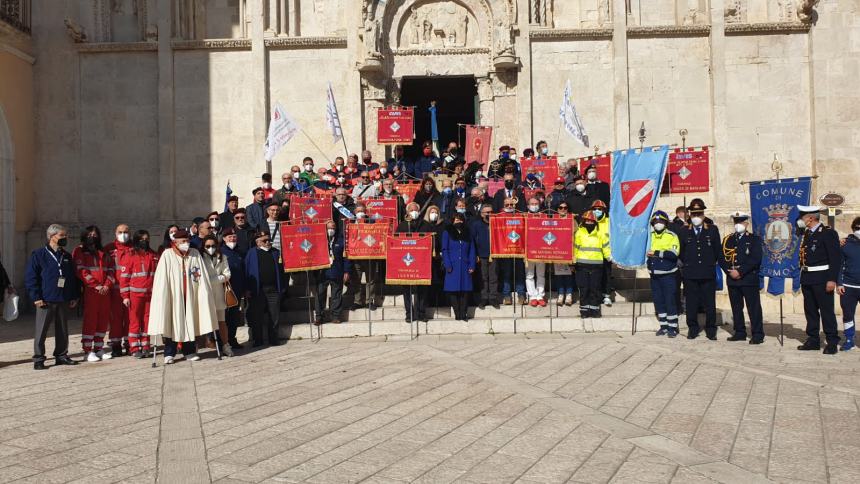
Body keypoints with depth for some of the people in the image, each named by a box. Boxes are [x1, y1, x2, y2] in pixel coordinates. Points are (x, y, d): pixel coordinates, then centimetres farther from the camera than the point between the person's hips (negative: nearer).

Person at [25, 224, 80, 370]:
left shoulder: (67, 257, 14)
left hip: (64, 301, 5)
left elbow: (74, 278, 17)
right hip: (46, 301, -5)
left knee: (62, 331, 10)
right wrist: (36, 297, -12)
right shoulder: (39, 254, -3)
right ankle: (38, 360, 4)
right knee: (41, 331, -1)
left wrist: (75, 297, 10)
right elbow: (30, 277, -6)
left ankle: (61, 355, 20)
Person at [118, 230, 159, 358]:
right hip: (135, 293, -4)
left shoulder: (153, 256, 13)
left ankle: (145, 347, 13)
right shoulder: (129, 255, 0)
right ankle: (135, 349, 5)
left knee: (147, 320, 6)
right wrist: (125, 296, -8)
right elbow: (123, 276, -3)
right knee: (135, 320, 0)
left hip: (150, 294, 4)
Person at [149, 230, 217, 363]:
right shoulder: (167, 255, -5)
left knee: (190, 323, 7)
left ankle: (189, 351, 18)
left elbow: (202, 277, 4)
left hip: (190, 296, 3)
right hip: (173, 296, -3)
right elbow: (161, 278, -7)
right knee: (172, 324, 0)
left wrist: (205, 293, -1)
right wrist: (161, 296, -13)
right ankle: (169, 354, 7)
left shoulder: (195, 254, 4)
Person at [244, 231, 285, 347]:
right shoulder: (252, 253, 4)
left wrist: (282, 287, 4)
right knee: (257, 317, 3)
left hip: (273, 290, 2)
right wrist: (247, 289, -7)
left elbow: (280, 270, 11)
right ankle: (258, 340, 12)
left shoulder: (275, 252, 12)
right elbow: (247, 271, -1)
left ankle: (274, 339, 12)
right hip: (257, 291, -2)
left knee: (274, 316, 3)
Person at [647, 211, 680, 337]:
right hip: (654, 275, 5)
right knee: (658, 301, 8)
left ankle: (673, 327, 4)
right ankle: (664, 326, 18)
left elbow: (673, 254, -18)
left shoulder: (672, 236, -5)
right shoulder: (650, 236, 9)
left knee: (670, 301, -4)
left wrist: (656, 253, -20)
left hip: (668, 275, -5)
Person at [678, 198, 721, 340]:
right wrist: (687, 264, 11)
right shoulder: (684, 232, 7)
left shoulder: (713, 230, 6)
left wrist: (710, 263, 11)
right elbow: (681, 253, 13)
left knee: (710, 303, 2)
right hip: (690, 274, 1)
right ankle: (692, 329, 13)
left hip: (708, 274, 0)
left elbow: (717, 251, 10)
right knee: (691, 304, 3)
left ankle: (711, 330, 12)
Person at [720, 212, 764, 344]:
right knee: (736, 308, 9)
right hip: (732, 279, 4)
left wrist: (740, 271, -15)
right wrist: (730, 271, -7)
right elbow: (722, 259, 9)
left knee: (754, 307, -3)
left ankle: (757, 335, 0)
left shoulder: (754, 239, 1)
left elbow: (755, 259, -10)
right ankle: (740, 333, 18)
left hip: (749, 279, -4)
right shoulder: (727, 239, 14)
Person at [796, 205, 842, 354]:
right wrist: (802, 277, 11)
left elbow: (836, 258, -14)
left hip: (821, 279, -7)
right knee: (810, 311, 11)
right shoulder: (806, 234, 13)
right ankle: (813, 340, 20)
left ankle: (832, 342, 5)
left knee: (826, 311, -2)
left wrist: (832, 279, -19)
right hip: (807, 279, 7)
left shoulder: (828, 233, -10)